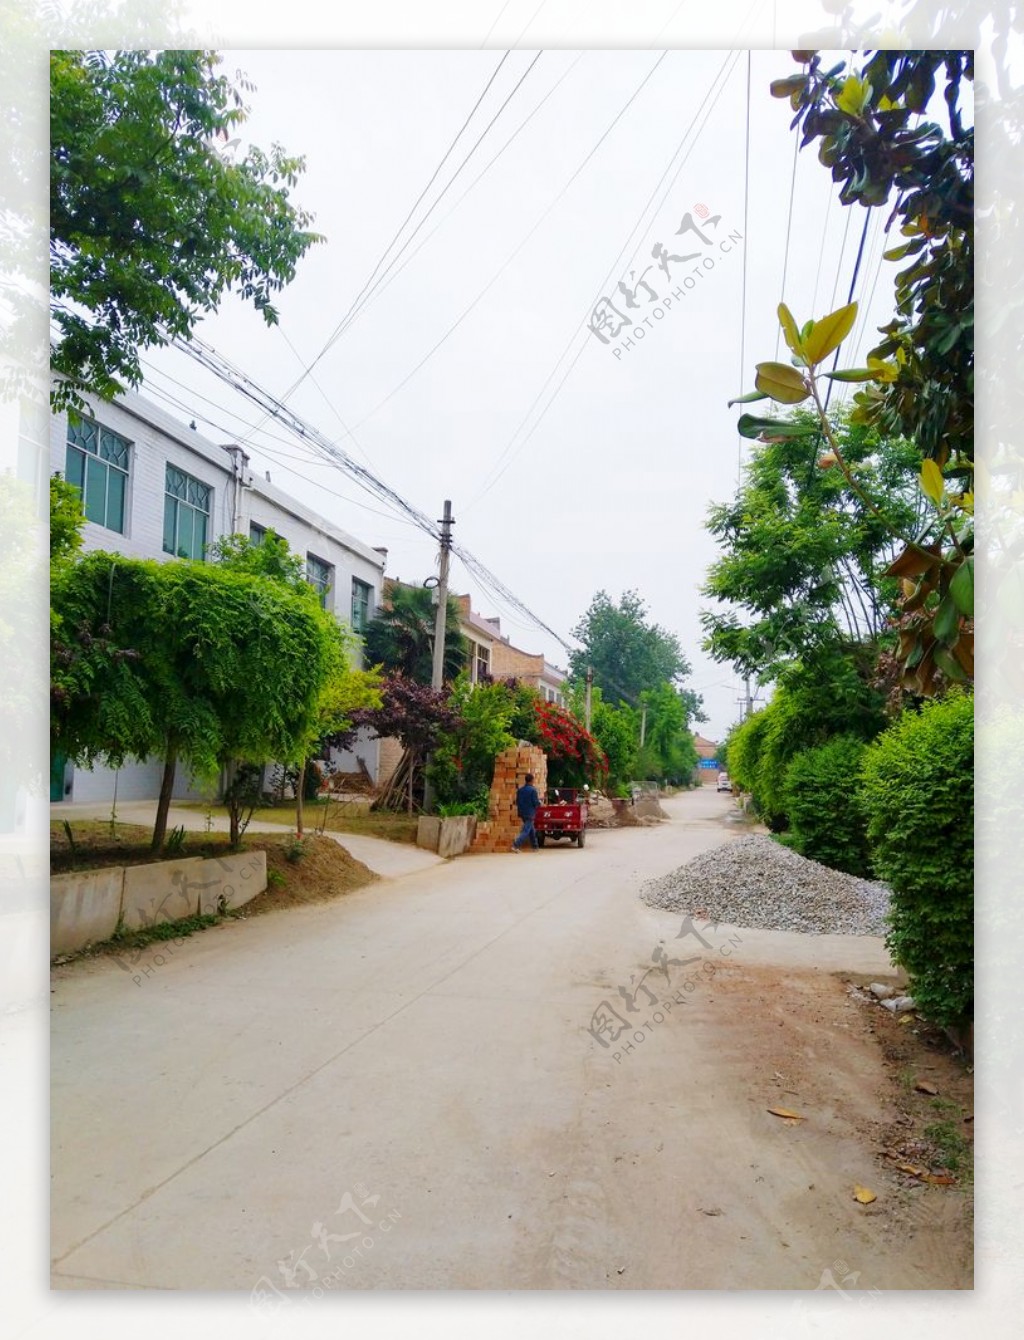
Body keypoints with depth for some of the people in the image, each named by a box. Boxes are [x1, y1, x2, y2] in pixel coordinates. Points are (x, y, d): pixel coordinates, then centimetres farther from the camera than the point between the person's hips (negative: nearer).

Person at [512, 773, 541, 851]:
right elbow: (536, 803, -15)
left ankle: (535, 846, 25)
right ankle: (516, 845, -17)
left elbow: (517, 802, 10)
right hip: (530, 813, -7)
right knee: (526, 831, -6)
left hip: (522, 813, 7)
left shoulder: (520, 789, 5)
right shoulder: (533, 790, -15)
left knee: (532, 830, 18)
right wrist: (539, 802, 6)